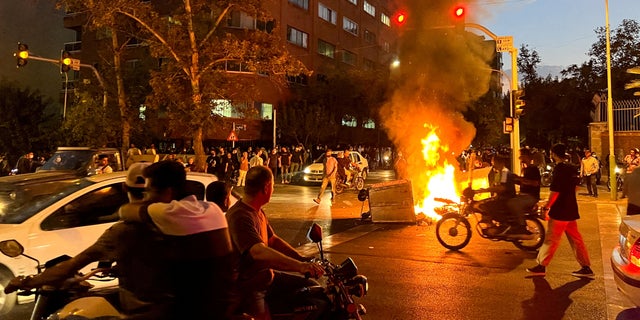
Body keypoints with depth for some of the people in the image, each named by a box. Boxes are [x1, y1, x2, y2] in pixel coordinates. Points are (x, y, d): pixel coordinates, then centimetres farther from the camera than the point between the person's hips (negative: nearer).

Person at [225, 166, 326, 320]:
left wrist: (303, 259, 2)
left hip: (266, 276, 9)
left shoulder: (259, 212, 9)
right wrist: (300, 266, -46)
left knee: (312, 287, 8)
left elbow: (272, 240, 14)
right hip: (247, 285, -9)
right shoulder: (240, 216, -24)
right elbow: (259, 252, -38)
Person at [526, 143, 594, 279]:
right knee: (576, 239, 13)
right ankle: (586, 268, 16)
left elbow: (555, 192, -21)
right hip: (571, 210, 8)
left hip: (559, 211, -8)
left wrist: (546, 206, -9)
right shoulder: (571, 168, 9)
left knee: (551, 240, 0)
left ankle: (541, 266, 8)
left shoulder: (559, 169, -17)